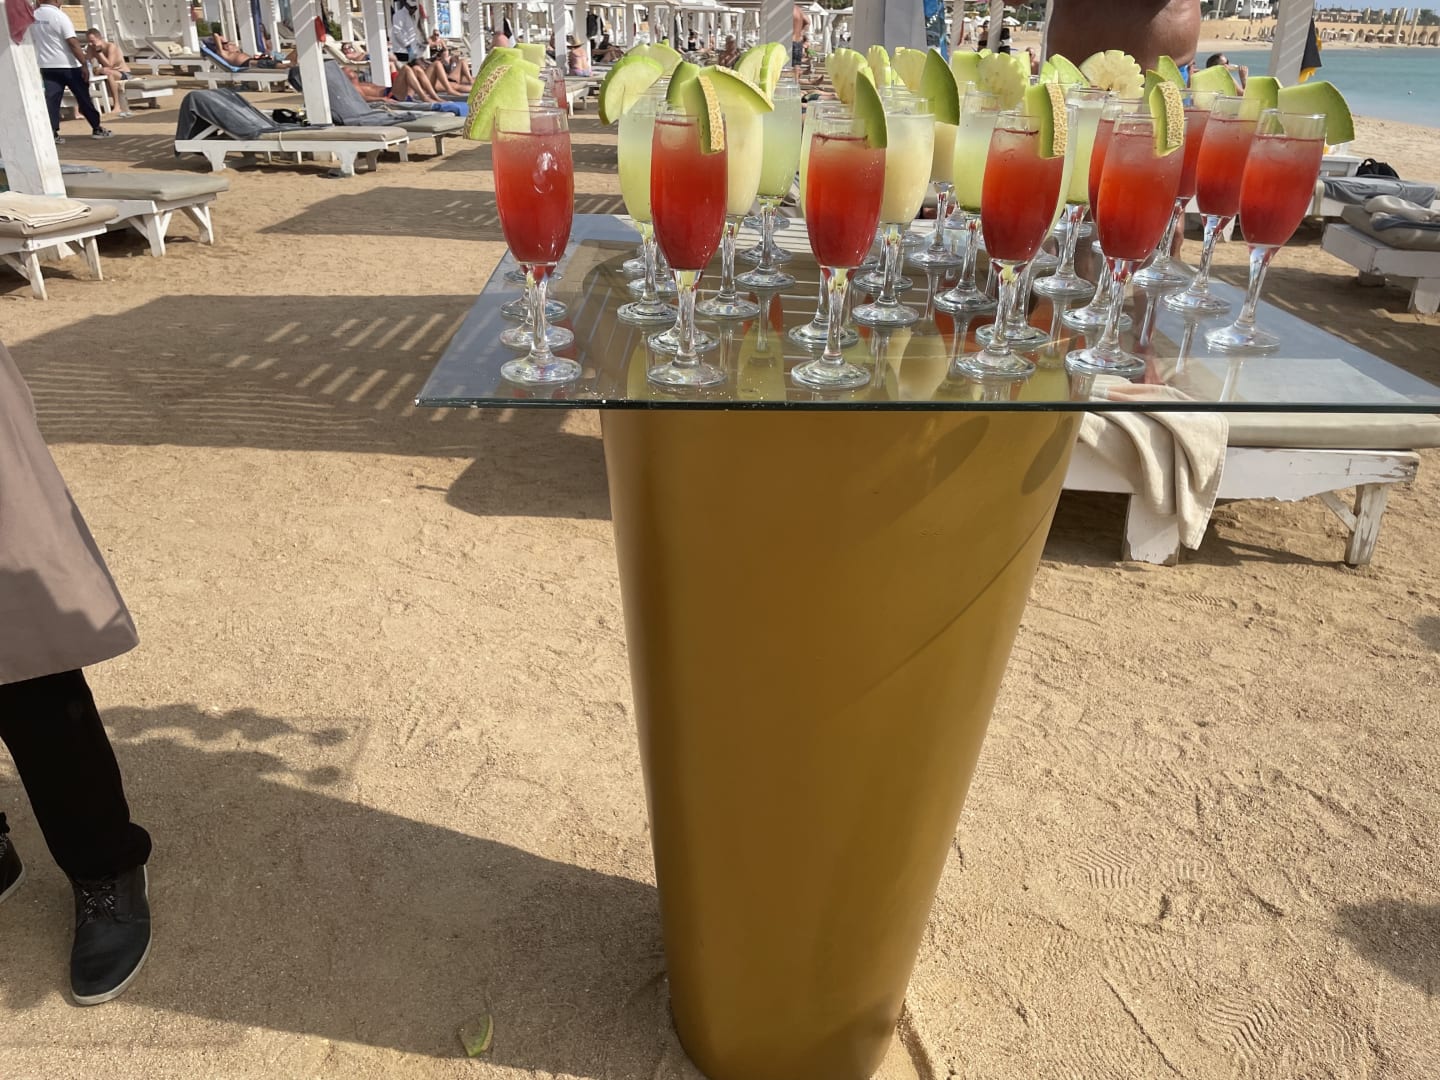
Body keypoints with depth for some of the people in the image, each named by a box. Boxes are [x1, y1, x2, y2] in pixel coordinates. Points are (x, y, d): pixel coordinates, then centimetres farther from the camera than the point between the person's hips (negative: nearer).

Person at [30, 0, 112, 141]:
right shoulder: (59, 16, -14)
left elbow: (32, 42, 14)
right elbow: (73, 42, -20)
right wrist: (84, 64, -17)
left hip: (46, 66, 5)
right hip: (68, 65, -5)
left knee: (51, 100, 2)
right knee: (84, 98, 8)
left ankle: (51, 132, -6)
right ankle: (97, 129, 16)